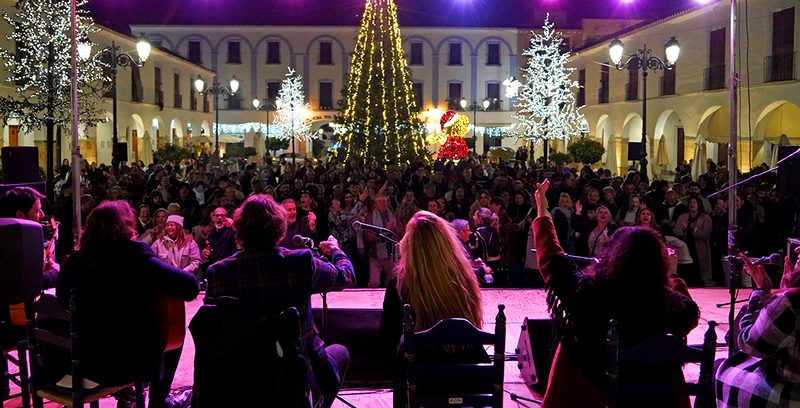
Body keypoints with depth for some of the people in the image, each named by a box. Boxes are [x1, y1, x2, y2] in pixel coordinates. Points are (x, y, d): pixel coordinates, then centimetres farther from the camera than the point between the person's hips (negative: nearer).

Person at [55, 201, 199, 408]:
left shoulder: (73, 262, -3)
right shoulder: (135, 256, -17)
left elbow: (63, 301, 16)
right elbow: (190, 285, -20)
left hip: (79, 361, 5)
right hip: (127, 364, -5)